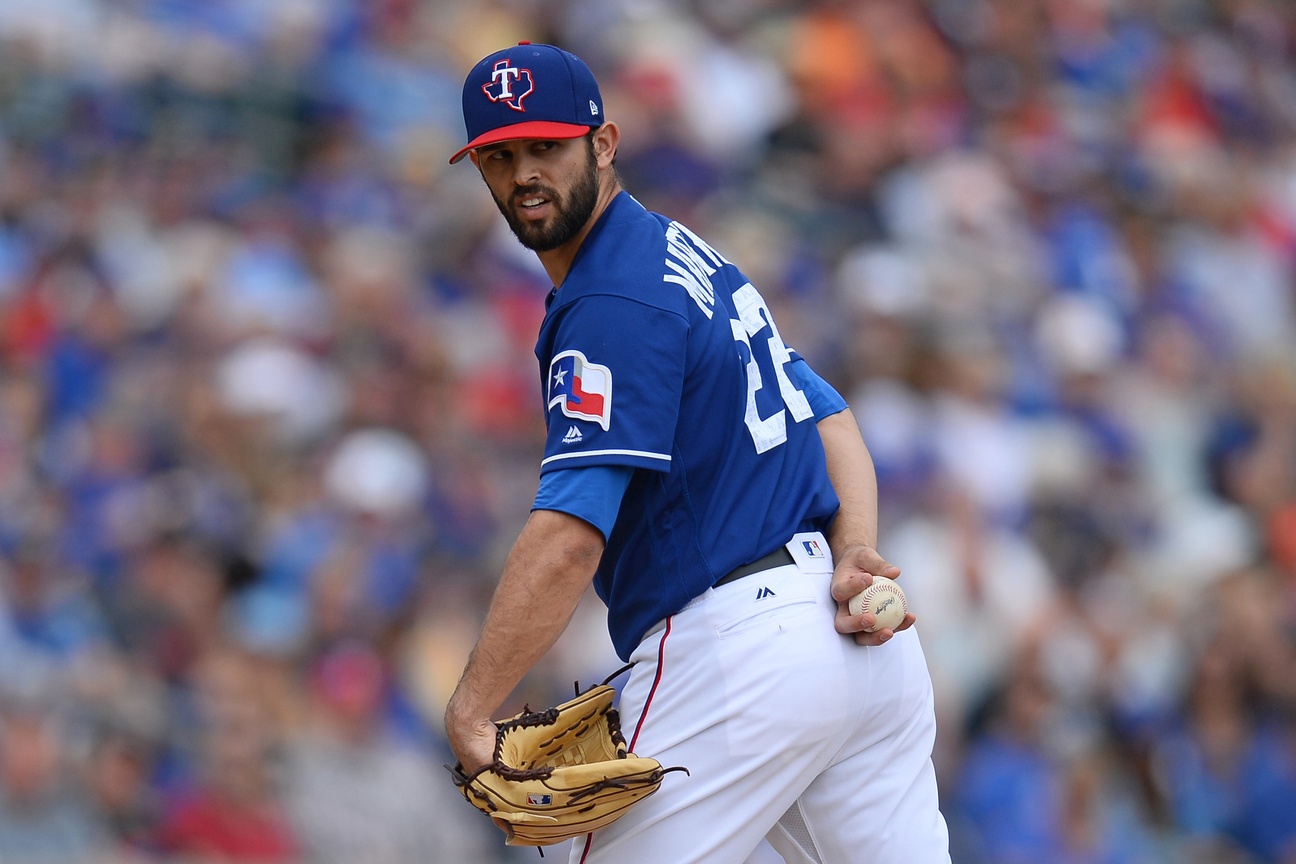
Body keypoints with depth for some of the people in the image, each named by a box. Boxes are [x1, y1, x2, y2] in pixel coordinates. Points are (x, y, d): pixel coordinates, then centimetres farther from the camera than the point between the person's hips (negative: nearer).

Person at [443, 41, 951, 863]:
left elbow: (568, 541, -23)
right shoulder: (686, 256, 17)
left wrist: (470, 711, -22)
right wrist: (853, 554, -2)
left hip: (736, 652, -9)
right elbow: (831, 418, 16)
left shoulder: (613, 304, -13)